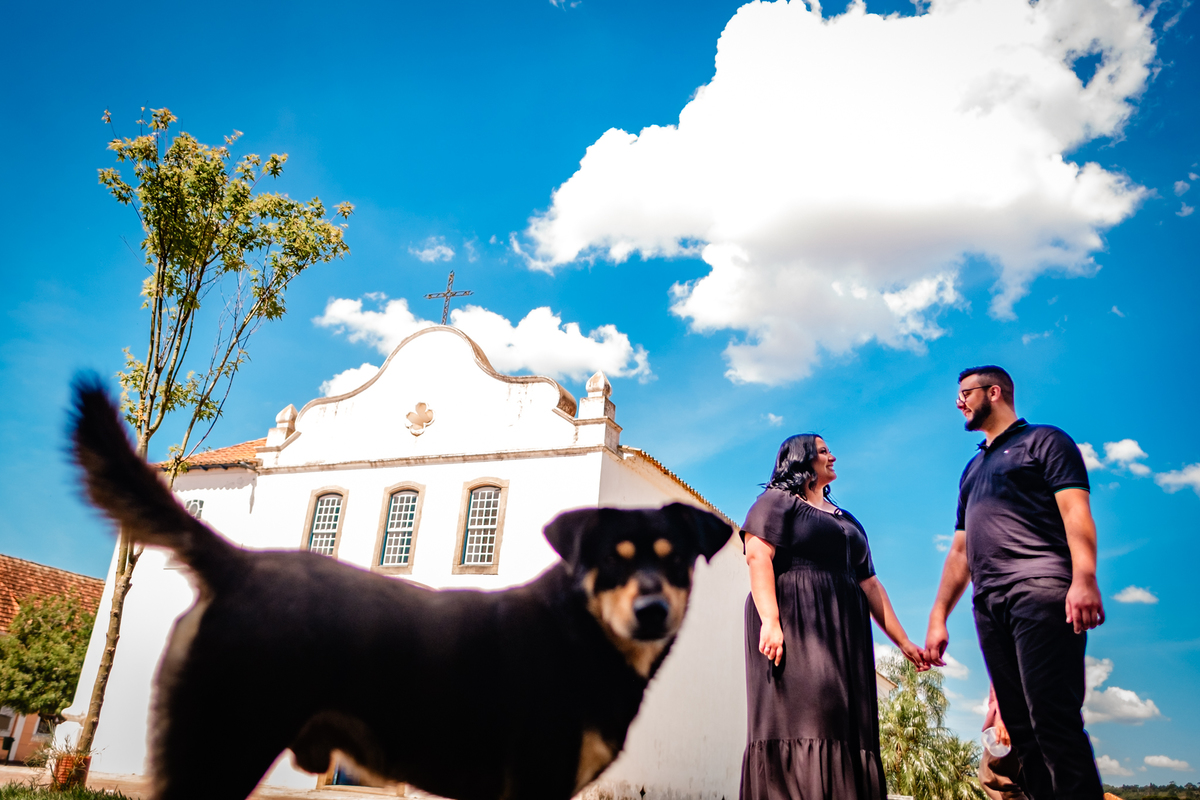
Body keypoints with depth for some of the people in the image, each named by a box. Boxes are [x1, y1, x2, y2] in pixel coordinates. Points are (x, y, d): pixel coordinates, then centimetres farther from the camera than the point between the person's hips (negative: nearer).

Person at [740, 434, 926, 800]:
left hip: (843, 632, 7)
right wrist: (770, 621, -22)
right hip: (793, 623, -7)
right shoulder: (777, 501, 6)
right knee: (802, 715, -19)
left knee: (849, 728, -2)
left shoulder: (847, 520, 27)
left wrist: (903, 642, 17)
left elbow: (869, 584, 24)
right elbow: (758, 555, -9)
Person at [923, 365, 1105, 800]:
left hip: (1040, 589, -7)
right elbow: (959, 551, 26)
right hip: (989, 604, 7)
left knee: (1053, 718, -15)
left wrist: (1084, 578, -23)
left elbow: (1075, 510, -7)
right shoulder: (972, 469, 29)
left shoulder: (1043, 440, 9)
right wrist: (937, 618, 19)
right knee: (1021, 729, 4)